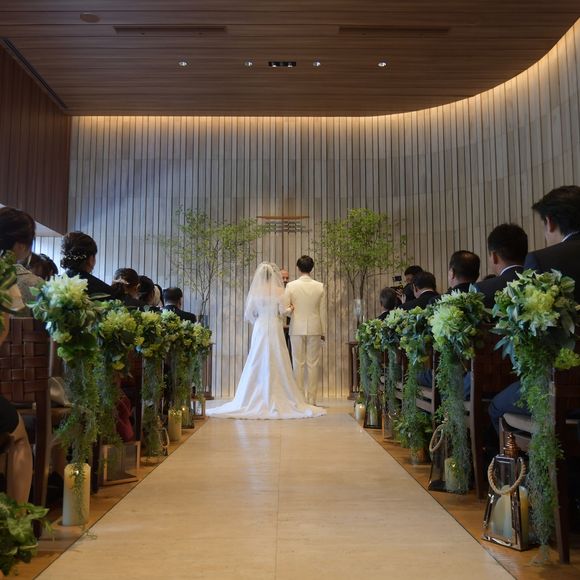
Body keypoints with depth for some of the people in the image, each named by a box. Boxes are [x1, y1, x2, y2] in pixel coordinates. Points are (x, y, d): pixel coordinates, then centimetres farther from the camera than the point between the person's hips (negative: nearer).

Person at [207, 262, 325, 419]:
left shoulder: (255, 291, 0)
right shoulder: (279, 290, -4)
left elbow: (248, 314, 2)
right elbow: (283, 311, -5)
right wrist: (290, 309, 16)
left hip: (259, 330, 1)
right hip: (275, 329, -1)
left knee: (257, 364, 5)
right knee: (277, 364, 2)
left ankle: (255, 400, 7)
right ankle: (277, 399, 3)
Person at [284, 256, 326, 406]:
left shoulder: (291, 286, -5)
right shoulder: (319, 286, -2)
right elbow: (322, 311, 2)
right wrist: (323, 332, 9)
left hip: (297, 329, 0)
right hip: (314, 329, 1)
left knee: (298, 364, 5)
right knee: (313, 364, 4)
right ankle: (311, 399, 6)